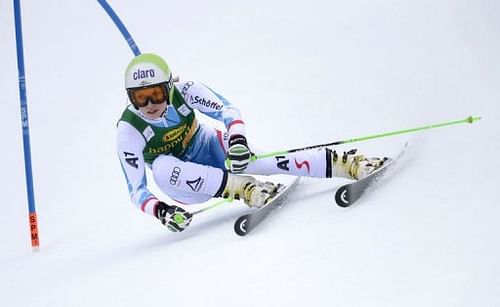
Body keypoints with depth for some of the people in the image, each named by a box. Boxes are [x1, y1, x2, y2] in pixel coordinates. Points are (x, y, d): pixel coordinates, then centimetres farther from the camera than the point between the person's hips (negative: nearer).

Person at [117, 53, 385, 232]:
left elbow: (227, 111, -16)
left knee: (251, 160, -29)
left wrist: (237, 140, -38)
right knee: (161, 166, -36)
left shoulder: (183, 91, -20)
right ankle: (242, 187, -33)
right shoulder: (128, 132, -23)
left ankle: (346, 164, -28)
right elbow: (137, 191, -22)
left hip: (210, 149, 1)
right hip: (185, 184, -1)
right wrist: (160, 211, -43)